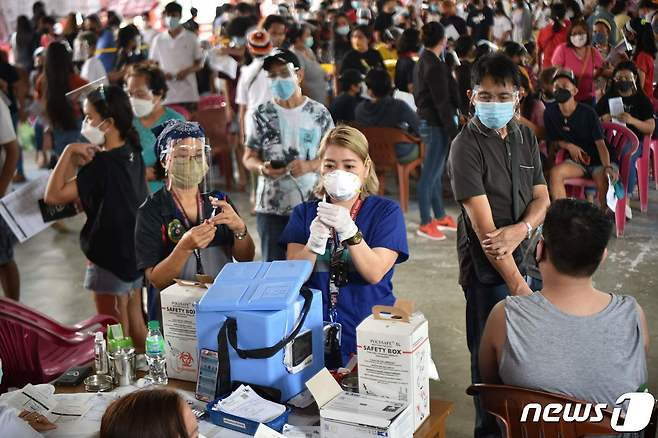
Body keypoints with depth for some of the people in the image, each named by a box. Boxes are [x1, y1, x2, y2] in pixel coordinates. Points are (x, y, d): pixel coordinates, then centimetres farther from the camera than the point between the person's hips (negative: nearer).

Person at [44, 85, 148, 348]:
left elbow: (53, 196, -26)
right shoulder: (132, 152, 0)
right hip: (134, 253, 9)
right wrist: (78, 162, -8)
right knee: (135, 324, 22)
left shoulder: (103, 164, -25)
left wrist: (68, 153, -23)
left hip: (110, 259, -8)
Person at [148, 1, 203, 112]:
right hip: (167, 94, 1)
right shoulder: (158, 39, 8)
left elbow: (199, 64, 8)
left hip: (188, 93, -1)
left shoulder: (191, 38, 4)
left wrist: (187, 71, -12)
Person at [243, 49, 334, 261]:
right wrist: (262, 168, -16)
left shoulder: (319, 113, 2)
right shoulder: (263, 114, 5)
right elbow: (249, 157, 7)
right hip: (271, 207, 1)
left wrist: (309, 165, -17)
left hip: (311, 204, 0)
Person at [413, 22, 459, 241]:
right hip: (436, 124, -10)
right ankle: (425, 224, 2)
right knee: (430, 174, -4)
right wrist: (453, 130, -18)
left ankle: (440, 217, 29)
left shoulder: (422, 62, 12)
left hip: (426, 121, 10)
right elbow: (442, 102, -20)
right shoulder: (435, 66, -18)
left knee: (436, 173, 18)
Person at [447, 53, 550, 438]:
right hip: (489, 267, -6)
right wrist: (517, 284, -23)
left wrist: (520, 229, -17)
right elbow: (483, 225, -20)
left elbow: (542, 199, 6)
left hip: (527, 258, 6)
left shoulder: (527, 138, 7)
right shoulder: (467, 146, -14)